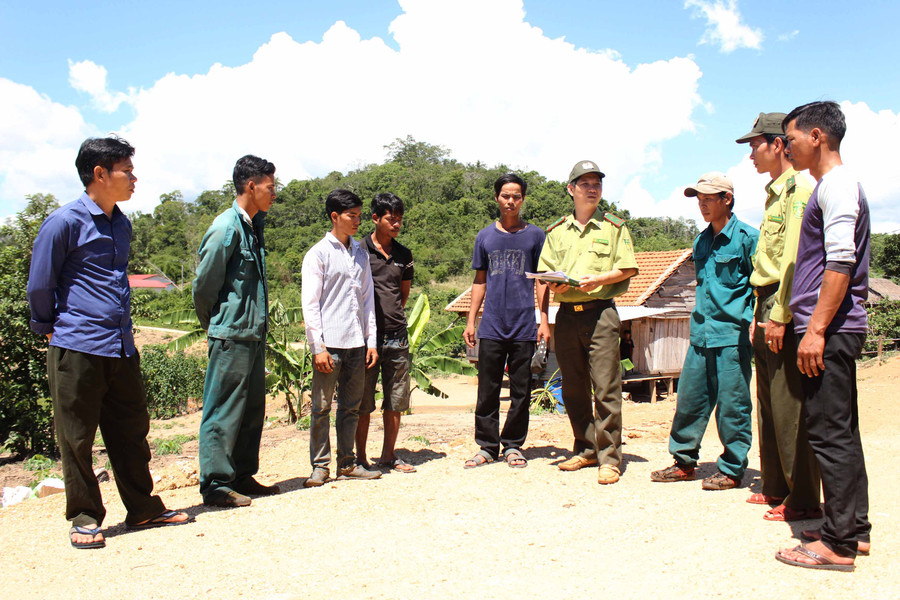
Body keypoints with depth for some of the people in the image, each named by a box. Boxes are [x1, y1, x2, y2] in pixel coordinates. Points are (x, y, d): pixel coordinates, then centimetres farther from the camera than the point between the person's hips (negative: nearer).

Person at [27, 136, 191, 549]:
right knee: (77, 438, 3)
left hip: (122, 347, 7)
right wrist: (51, 329, 9)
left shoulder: (122, 225, 15)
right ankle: (84, 518, 16)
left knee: (132, 431, 11)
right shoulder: (65, 222, -8)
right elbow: (39, 286, -2)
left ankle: (143, 509, 22)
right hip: (77, 349, -6)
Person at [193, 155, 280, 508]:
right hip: (231, 335, -9)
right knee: (224, 411, -1)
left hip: (253, 333, 9)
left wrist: (260, 322, 15)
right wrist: (215, 326, 2)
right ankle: (215, 485, 9)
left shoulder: (252, 227, 13)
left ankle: (243, 476, 25)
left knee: (252, 409, 14)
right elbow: (204, 285, -11)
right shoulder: (226, 228, -14)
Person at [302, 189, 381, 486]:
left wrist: (371, 340, 9)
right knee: (321, 407, 1)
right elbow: (310, 304, -6)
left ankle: (347, 464, 19)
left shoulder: (360, 253, 14)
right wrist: (318, 347, -12)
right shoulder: (318, 254, -2)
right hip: (329, 344, -5)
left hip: (356, 342, 5)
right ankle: (320, 465, 11)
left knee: (351, 406, 10)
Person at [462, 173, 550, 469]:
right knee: (487, 390, 3)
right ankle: (487, 447, 14)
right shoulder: (485, 237, 11)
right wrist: (471, 320, 7)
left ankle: (513, 446, 16)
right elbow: (480, 281, 14)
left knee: (521, 391, 4)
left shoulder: (535, 235, 6)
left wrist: (544, 320, -1)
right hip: (491, 326, 1)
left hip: (524, 326, -1)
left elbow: (542, 281, 7)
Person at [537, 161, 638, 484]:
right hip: (566, 314, 4)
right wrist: (554, 285, -6)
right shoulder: (556, 231, 15)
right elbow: (543, 270, 16)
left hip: (599, 311, -4)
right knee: (573, 389, 9)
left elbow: (628, 269, 2)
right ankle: (586, 449, 22)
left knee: (606, 387, -7)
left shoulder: (614, 226, 7)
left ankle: (609, 457, 0)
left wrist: (598, 279, -13)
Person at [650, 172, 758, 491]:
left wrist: (754, 321, -12)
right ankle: (684, 461, 21)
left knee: (732, 404, 0)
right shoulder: (701, 241, 15)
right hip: (702, 333, 7)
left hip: (733, 333, -7)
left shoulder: (747, 237, -5)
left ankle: (731, 470, 12)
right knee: (689, 398, 9)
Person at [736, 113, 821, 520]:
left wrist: (779, 317, -22)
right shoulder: (775, 193, 20)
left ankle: (803, 499, 4)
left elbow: (794, 258, -20)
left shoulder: (798, 190, -11)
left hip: (785, 313, -10)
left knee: (790, 407, -5)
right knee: (769, 403, 14)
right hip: (768, 309, 10)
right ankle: (775, 487, 25)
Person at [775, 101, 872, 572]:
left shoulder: (838, 184, -10)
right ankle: (855, 528, 22)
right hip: (834, 330, 10)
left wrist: (816, 329, -22)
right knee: (841, 431, 13)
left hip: (831, 330, -10)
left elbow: (841, 263, -20)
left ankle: (838, 544, -1)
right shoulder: (832, 185, 21)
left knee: (830, 432, -7)